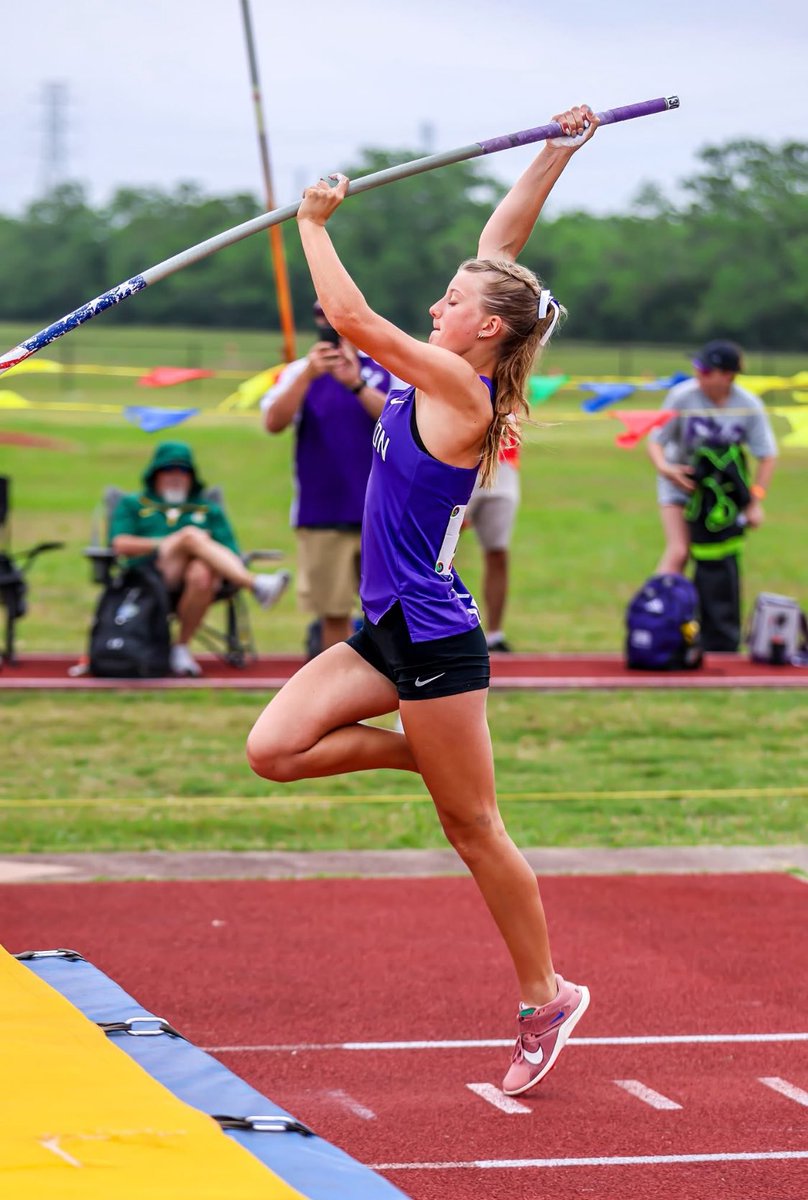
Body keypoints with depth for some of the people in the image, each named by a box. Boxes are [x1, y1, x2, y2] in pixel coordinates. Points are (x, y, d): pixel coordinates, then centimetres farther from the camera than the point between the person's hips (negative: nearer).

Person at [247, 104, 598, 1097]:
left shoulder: (460, 390, -17)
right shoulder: (448, 376, 7)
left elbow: (352, 318, -20)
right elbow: (498, 249, 11)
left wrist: (313, 223, -9)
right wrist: (555, 154, 12)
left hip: (434, 640, -8)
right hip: (388, 632, 8)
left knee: (472, 827, 2)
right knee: (273, 750, -4)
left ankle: (545, 997, 14)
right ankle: (421, 751, 16)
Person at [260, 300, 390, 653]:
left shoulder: (384, 370, 5)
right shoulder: (299, 372, 5)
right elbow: (274, 422, -11)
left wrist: (356, 384, -24)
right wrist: (309, 375, -24)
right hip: (322, 515, 0)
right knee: (333, 611, 4)